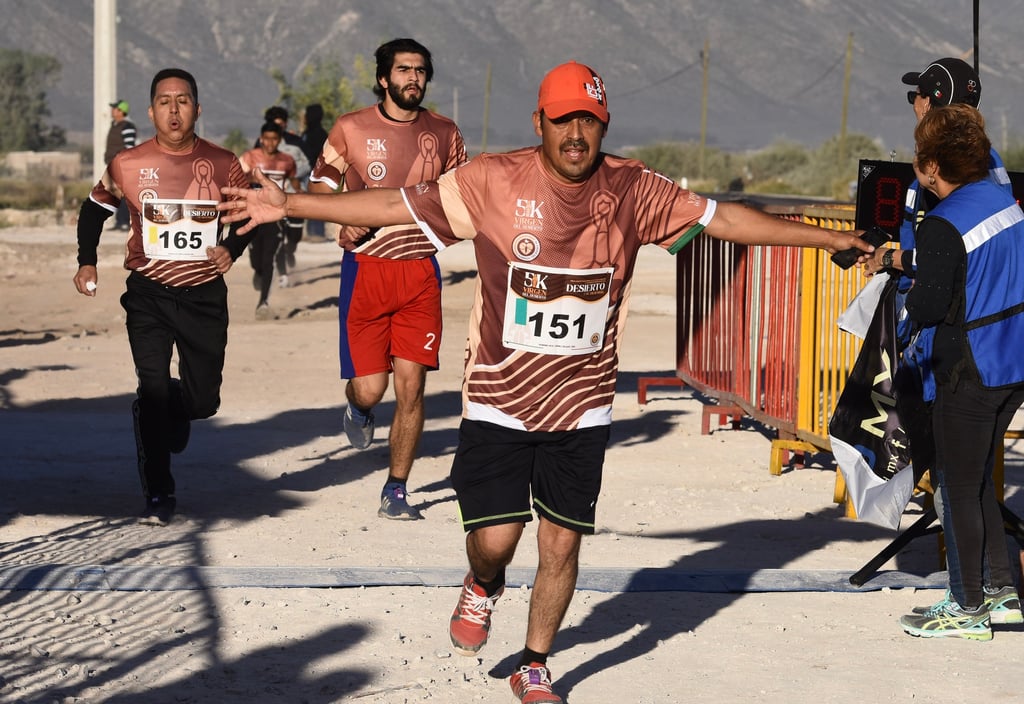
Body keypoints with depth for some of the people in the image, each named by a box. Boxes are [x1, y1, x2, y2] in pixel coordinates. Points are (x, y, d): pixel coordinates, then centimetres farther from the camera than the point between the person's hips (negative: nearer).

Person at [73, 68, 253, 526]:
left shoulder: (222, 165, -2)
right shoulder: (128, 165, -3)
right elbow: (95, 210, 12)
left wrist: (231, 248, -7)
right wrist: (86, 263, 1)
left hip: (204, 295, 1)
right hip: (148, 294, -1)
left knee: (203, 399, 3)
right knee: (153, 390, -11)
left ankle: (171, 410, 41)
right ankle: (158, 494, 0)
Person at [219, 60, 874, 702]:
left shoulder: (633, 189, -3)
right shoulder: (493, 181, -9)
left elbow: (721, 217, 3)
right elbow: (398, 203, -5)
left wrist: (832, 238, 5)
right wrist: (289, 204, -7)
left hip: (582, 403, 2)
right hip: (499, 396, -2)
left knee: (563, 541, 3)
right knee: (496, 536, -6)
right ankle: (483, 589, 32)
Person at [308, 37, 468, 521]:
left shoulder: (444, 134, 9)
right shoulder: (351, 129, 2)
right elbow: (319, 189, 7)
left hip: (421, 268, 1)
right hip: (366, 267, -1)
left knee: (411, 386, -5)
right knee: (369, 386, -4)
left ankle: (396, 491, 7)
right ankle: (359, 409, 36)